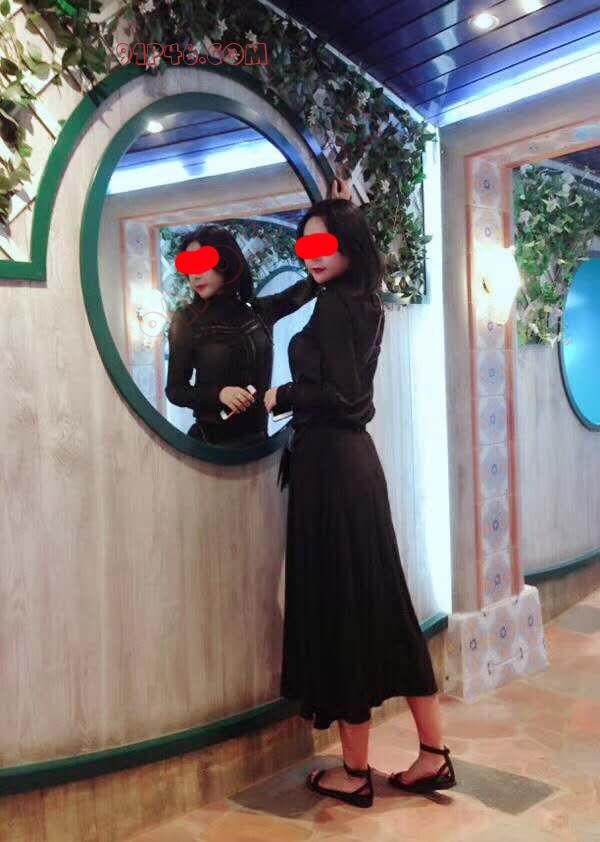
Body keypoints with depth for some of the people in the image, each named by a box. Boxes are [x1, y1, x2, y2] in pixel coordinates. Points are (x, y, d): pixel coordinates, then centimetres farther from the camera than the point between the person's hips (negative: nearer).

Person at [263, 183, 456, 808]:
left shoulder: (334, 305, -11)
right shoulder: (364, 300, 14)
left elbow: (340, 393, -21)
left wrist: (278, 397, -7)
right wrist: (344, 209, 36)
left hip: (329, 465, -9)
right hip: (355, 459, 9)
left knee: (339, 605, -1)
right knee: (381, 603, 11)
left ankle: (355, 772, 14)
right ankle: (433, 754, 20)